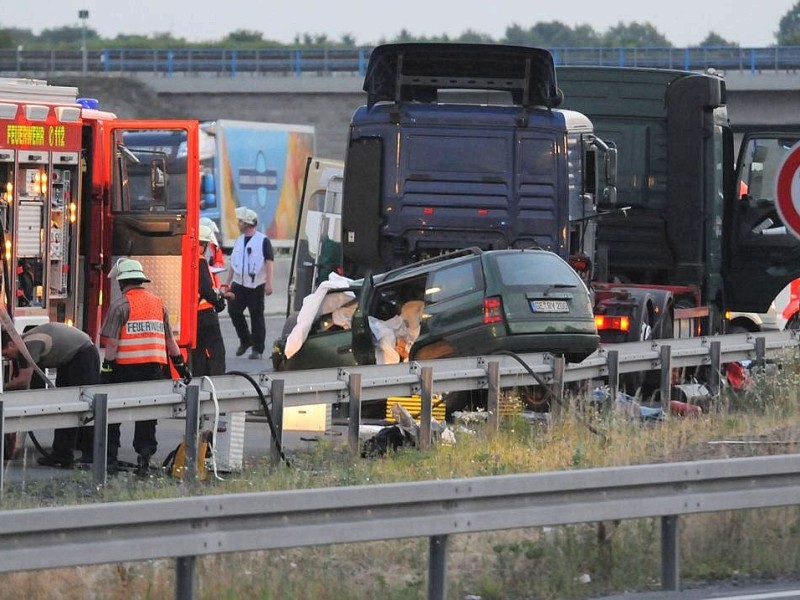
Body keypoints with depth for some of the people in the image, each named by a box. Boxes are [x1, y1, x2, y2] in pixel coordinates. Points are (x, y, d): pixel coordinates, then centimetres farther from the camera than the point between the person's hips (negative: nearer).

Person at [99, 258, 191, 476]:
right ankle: (144, 458, 4)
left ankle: (110, 456, 6)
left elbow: (112, 343, -11)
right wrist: (181, 365, 21)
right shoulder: (158, 303, 11)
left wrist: (107, 368, -9)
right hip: (155, 367, 4)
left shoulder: (120, 305, -6)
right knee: (147, 415, 9)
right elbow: (169, 339, 15)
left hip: (127, 367, -4)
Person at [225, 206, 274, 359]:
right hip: (239, 284, 6)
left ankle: (257, 349, 3)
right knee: (234, 311, -1)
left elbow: (269, 262, -10)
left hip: (256, 285, -6)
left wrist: (269, 283, -18)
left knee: (257, 316, -2)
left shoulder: (263, 241, -6)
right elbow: (233, 263, 19)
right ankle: (245, 340, 18)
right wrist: (228, 283, 17)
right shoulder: (239, 241, 14)